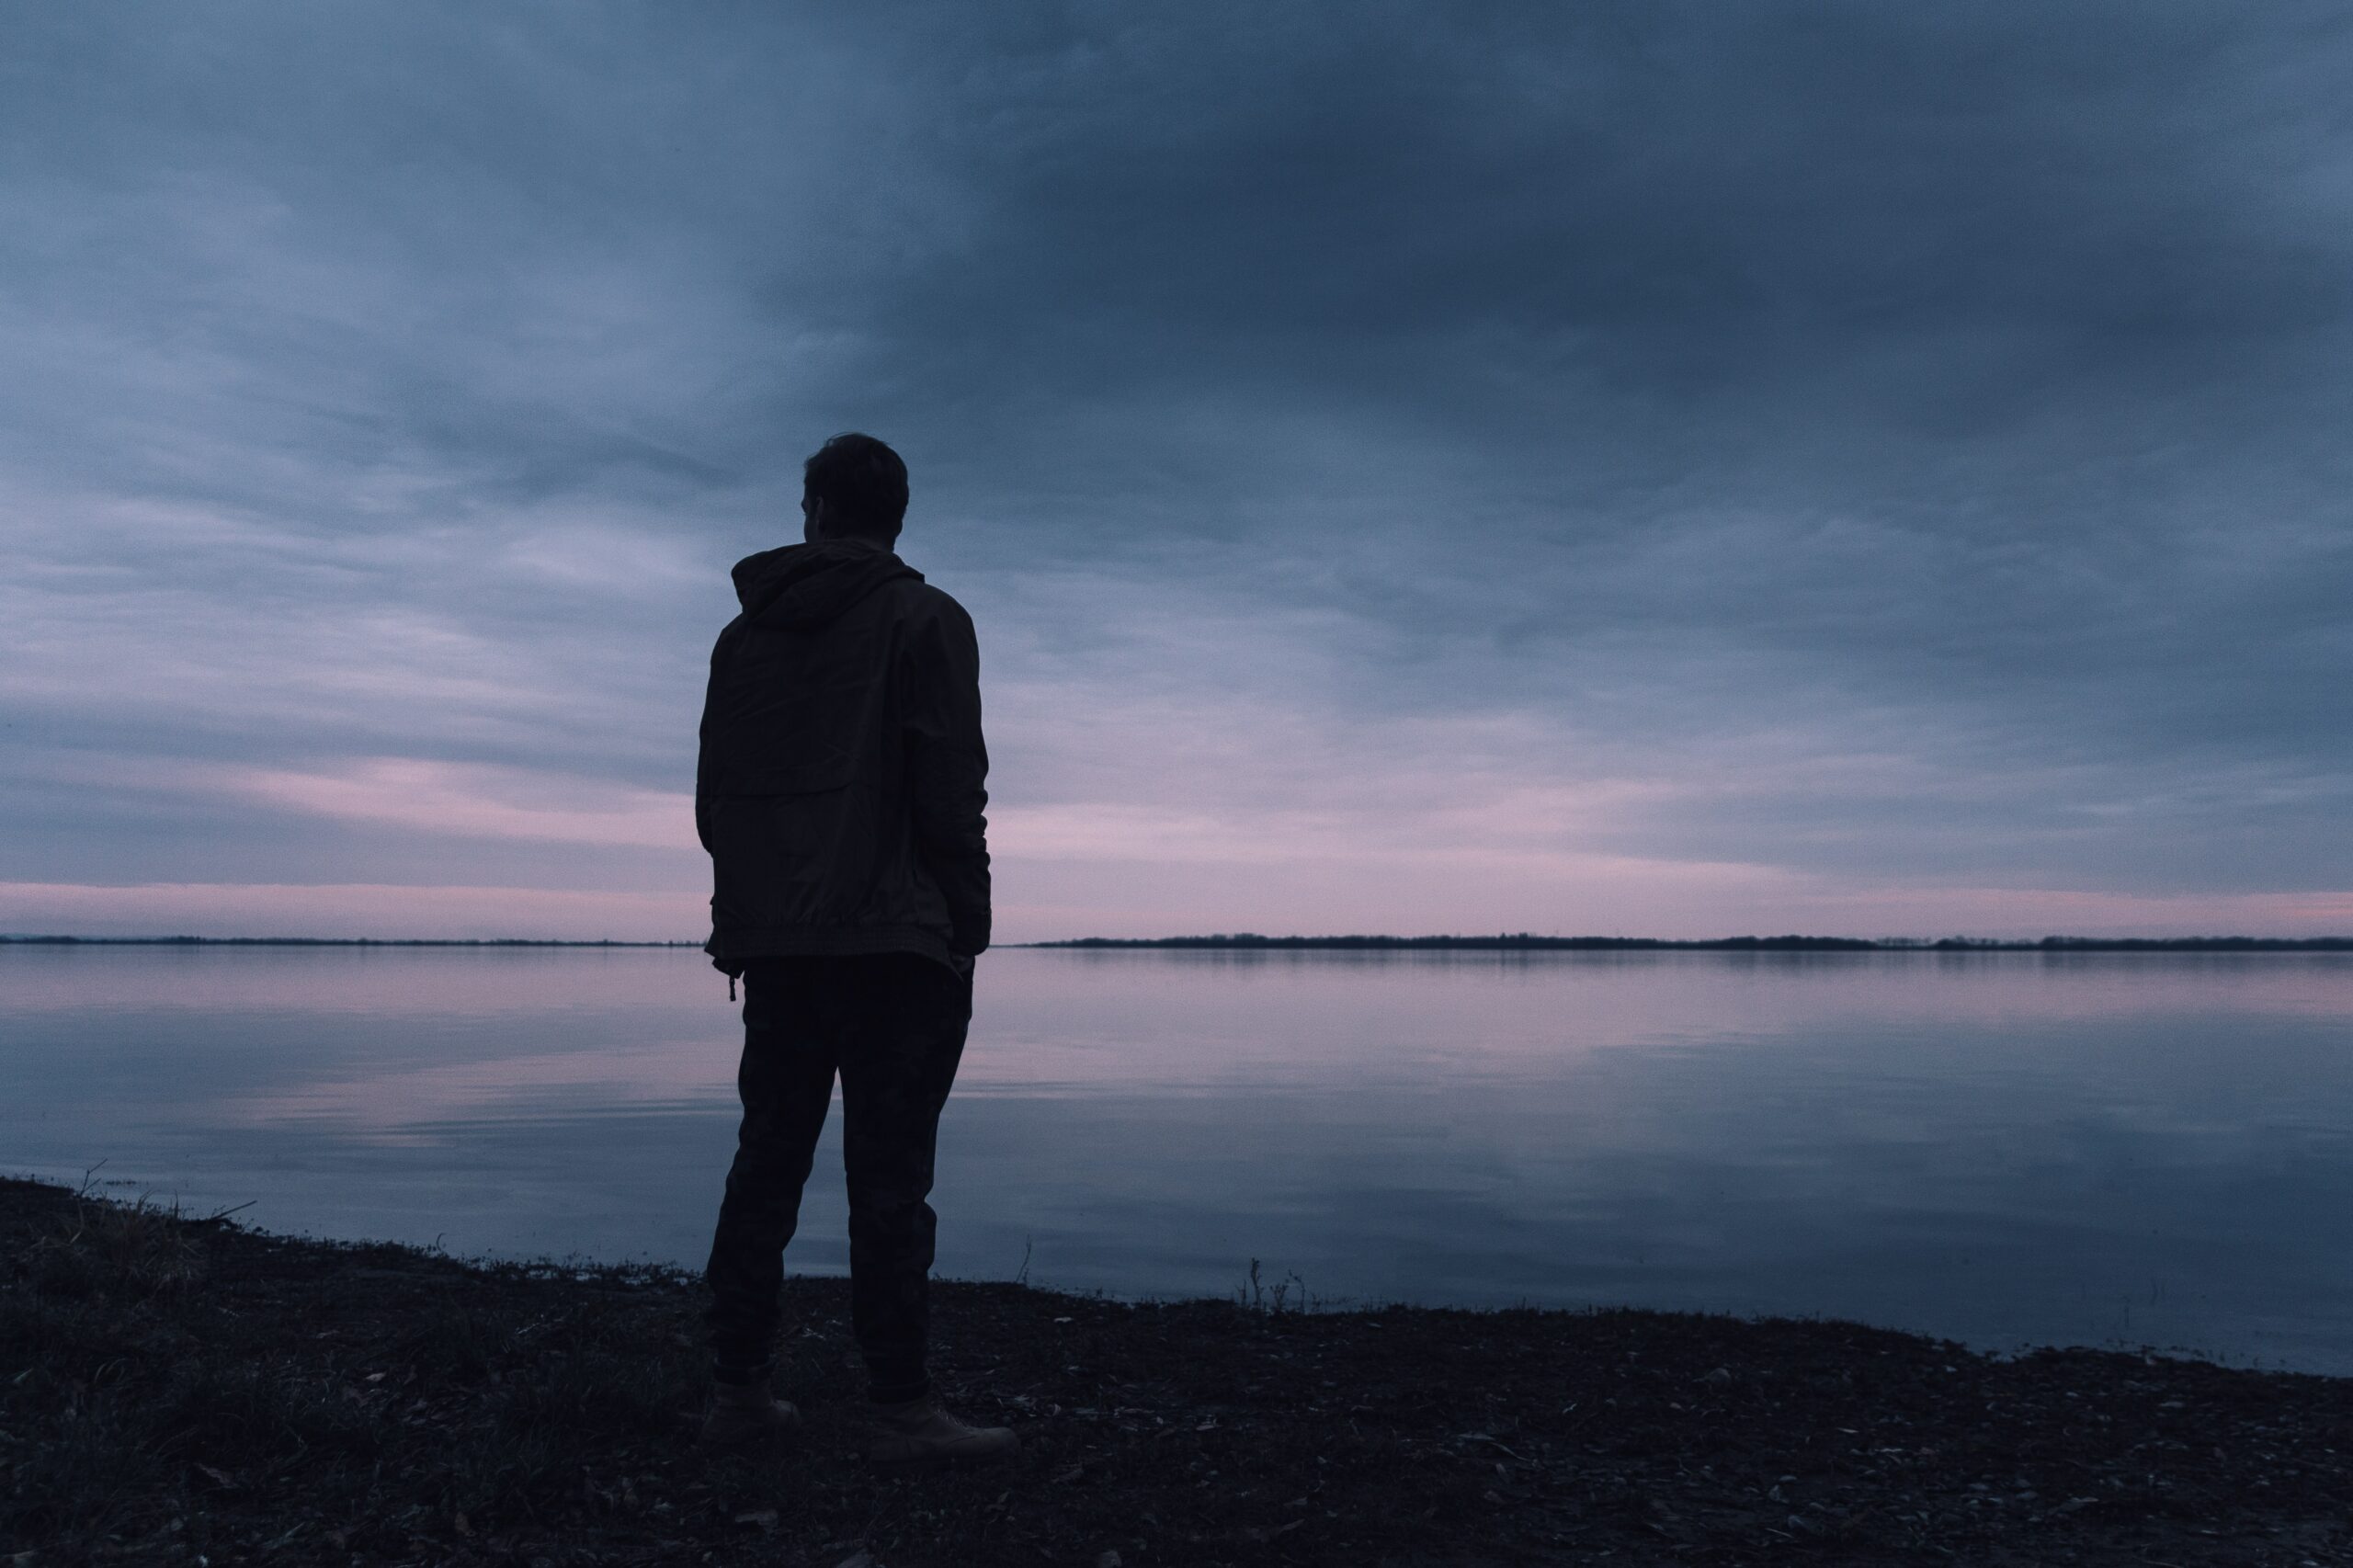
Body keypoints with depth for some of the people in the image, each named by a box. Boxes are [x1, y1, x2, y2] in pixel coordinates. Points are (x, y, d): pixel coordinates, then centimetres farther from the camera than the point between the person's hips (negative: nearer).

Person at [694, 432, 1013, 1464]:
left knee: (767, 1162, 12)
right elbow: (950, 793, -11)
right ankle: (901, 1410, 0)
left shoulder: (744, 634, 14)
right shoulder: (925, 621, -2)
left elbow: (714, 797, 14)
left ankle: (738, 1391, 17)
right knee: (888, 1176, -4)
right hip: (892, 942, -5)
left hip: (772, 944, 6)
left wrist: (744, 918, 18)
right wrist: (966, 929, -5)